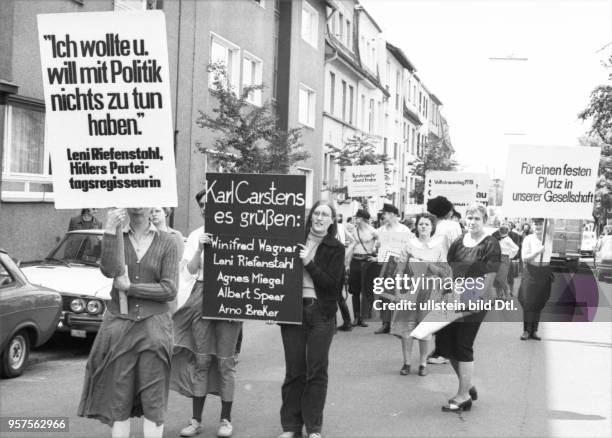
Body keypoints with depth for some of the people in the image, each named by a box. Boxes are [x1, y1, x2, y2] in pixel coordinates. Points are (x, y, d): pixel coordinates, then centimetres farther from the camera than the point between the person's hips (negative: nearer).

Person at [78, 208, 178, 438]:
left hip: (153, 325, -1)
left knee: (153, 400, 2)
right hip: (119, 323, 1)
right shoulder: (117, 236, 3)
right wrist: (110, 230, -22)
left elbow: (169, 290, -7)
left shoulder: (166, 242, -1)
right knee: (118, 398, 5)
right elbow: (109, 270, -17)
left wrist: (129, 287, -10)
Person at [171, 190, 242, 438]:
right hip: (203, 295, 2)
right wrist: (200, 248, -15)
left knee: (225, 361, 2)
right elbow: (192, 269, -2)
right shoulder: (196, 236, 9)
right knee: (201, 360, 4)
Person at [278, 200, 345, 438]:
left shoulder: (335, 249, 1)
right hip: (293, 309, 2)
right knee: (293, 370, 5)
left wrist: (308, 263, -15)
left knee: (317, 370, 1)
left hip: (321, 313, -2)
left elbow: (332, 283, -8)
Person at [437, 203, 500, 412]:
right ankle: (468, 386, 25)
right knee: (444, 341, 6)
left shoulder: (490, 245, -6)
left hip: (476, 302, -6)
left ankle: (463, 396, 8)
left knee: (463, 346, -4)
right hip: (455, 300, 6)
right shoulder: (458, 242, 10)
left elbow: (490, 276, -11)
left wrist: (477, 299, -15)